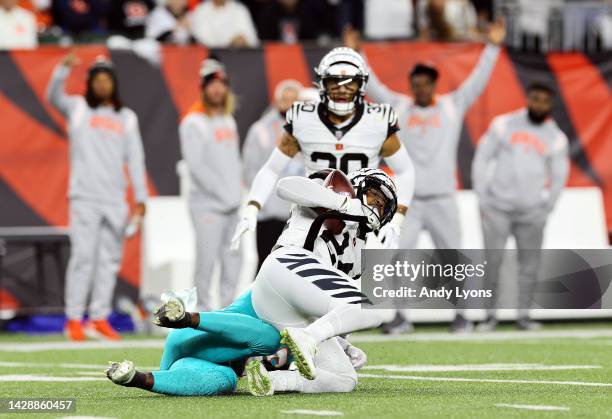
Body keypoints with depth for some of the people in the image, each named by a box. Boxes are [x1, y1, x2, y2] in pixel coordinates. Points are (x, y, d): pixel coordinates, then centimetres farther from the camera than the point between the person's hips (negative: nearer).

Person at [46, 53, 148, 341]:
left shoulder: (127, 118, 16)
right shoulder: (78, 109, 8)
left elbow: (135, 159, 13)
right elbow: (53, 96, -12)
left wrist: (140, 198, 5)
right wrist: (63, 69, -30)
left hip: (115, 199, 4)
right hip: (85, 197, -4)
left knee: (109, 260, 3)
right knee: (83, 257, -10)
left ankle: (100, 318, 8)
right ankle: (74, 320, -8)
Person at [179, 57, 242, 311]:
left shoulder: (228, 121, 18)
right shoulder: (194, 122, -7)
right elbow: (196, 165, -14)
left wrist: (236, 192, 8)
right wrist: (222, 193, -14)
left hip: (232, 206, 8)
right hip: (207, 205, -8)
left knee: (232, 262, 7)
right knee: (206, 260, -9)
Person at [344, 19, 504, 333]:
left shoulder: (453, 106, 6)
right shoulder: (399, 107, 8)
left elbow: (478, 81, 0)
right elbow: (372, 86, 6)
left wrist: (493, 46, -8)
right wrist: (355, 53, -3)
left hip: (442, 200, 0)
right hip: (407, 199, 0)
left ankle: (460, 315, 15)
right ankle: (400, 317, -1)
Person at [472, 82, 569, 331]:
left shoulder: (556, 138, 4)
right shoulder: (504, 124, 0)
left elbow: (559, 177, 13)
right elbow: (482, 159, 3)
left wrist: (545, 210, 8)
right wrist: (482, 199, -1)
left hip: (532, 213, 1)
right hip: (498, 207, -1)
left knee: (529, 265, -3)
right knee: (492, 262, -7)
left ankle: (524, 317, 6)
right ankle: (490, 316, 0)